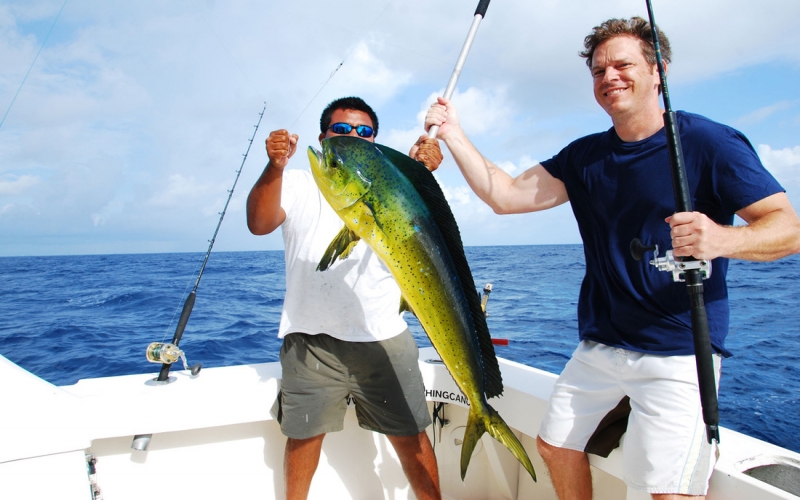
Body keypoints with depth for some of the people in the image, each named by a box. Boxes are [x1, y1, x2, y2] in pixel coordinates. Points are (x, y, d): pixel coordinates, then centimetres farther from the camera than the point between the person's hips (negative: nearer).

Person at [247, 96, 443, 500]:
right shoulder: (298, 184, 8)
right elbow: (259, 224, -9)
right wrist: (275, 166, -26)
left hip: (384, 337, 0)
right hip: (310, 339, 0)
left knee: (409, 434, 8)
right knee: (304, 432, 13)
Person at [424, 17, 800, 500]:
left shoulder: (709, 142, -10)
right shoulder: (584, 156, 6)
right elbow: (505, 195, -2)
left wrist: (723, 239, -33)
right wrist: (454, 134, -9)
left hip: (678, 352, -5)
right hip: (599, 345, 6)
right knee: (556, 443, 15)